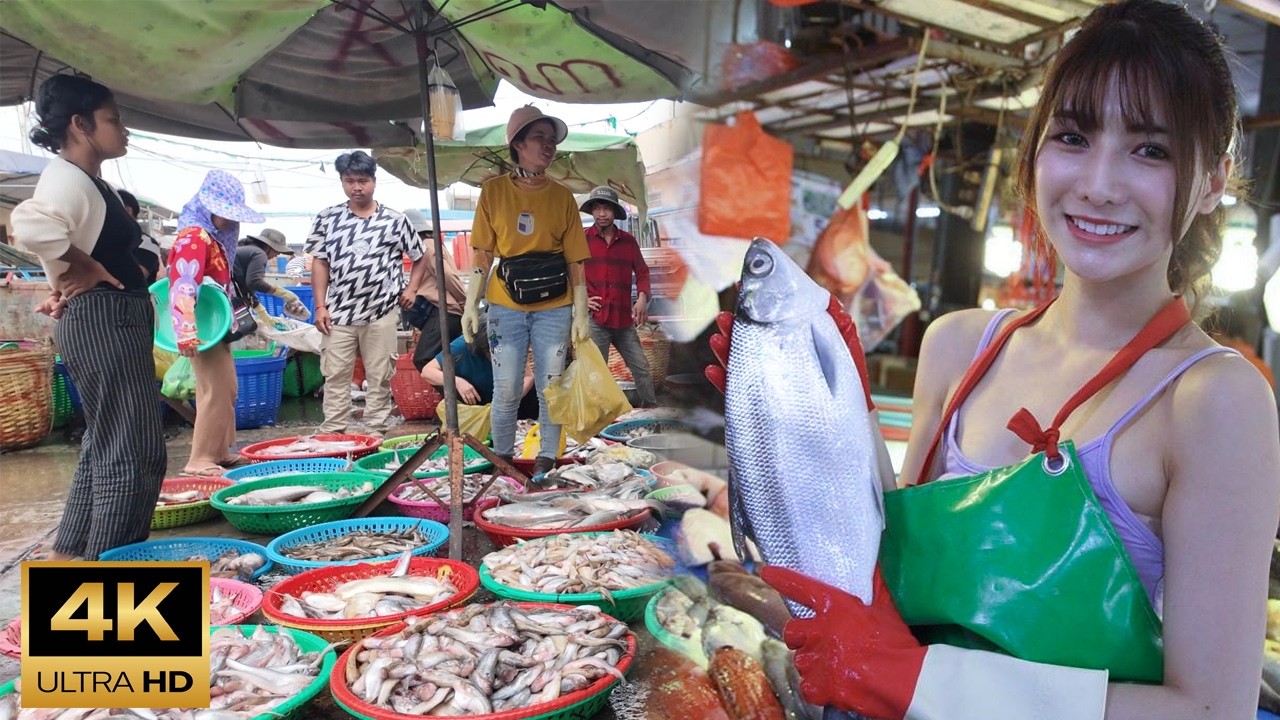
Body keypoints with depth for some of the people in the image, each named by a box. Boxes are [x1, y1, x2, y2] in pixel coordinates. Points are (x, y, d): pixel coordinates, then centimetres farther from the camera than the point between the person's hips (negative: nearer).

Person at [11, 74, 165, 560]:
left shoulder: (86, 181, 18)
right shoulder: (67, 178, -14)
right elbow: (31, 226, -34)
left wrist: (70, 282, 6)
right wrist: (88, 271, -21)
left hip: (113, 324, 11)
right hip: (103, 322, -11)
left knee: (104, 444, 17)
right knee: (132, 449, -7)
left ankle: (68, 553, 27)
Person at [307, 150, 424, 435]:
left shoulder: (394, 220, 0)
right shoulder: (328, 218, 4)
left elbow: (419, 256, 12)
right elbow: (320, 263, 5)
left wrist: (411, 289, 0)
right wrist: (320, 306, -1)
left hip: (381, 312, -1)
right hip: (339, 313, 1)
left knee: (379, 377, 6)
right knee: (336, 376, 5)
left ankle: (376, 433, 16)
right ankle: (332, 433, 13)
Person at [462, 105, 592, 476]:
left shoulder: (562, 196, 2)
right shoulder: (494, 191, -1)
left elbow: (574, 261, 2)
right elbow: (481, 254, 1)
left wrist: (581, 313, -1)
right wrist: (471, 305, -5)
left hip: (554, 309, 1)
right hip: (505, 307, -1)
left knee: (550, 390, 7)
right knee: (506, 393, 6)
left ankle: (548, 456, 23)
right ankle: (502, 456, 25)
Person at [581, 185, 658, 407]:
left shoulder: (628, 240, 10)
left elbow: (642, 271, 16)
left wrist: (642, 297, 0)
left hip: (624, 318, 4)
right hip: (595, 318, -3)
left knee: (641, 368, 10)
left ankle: (652, 409, 25)